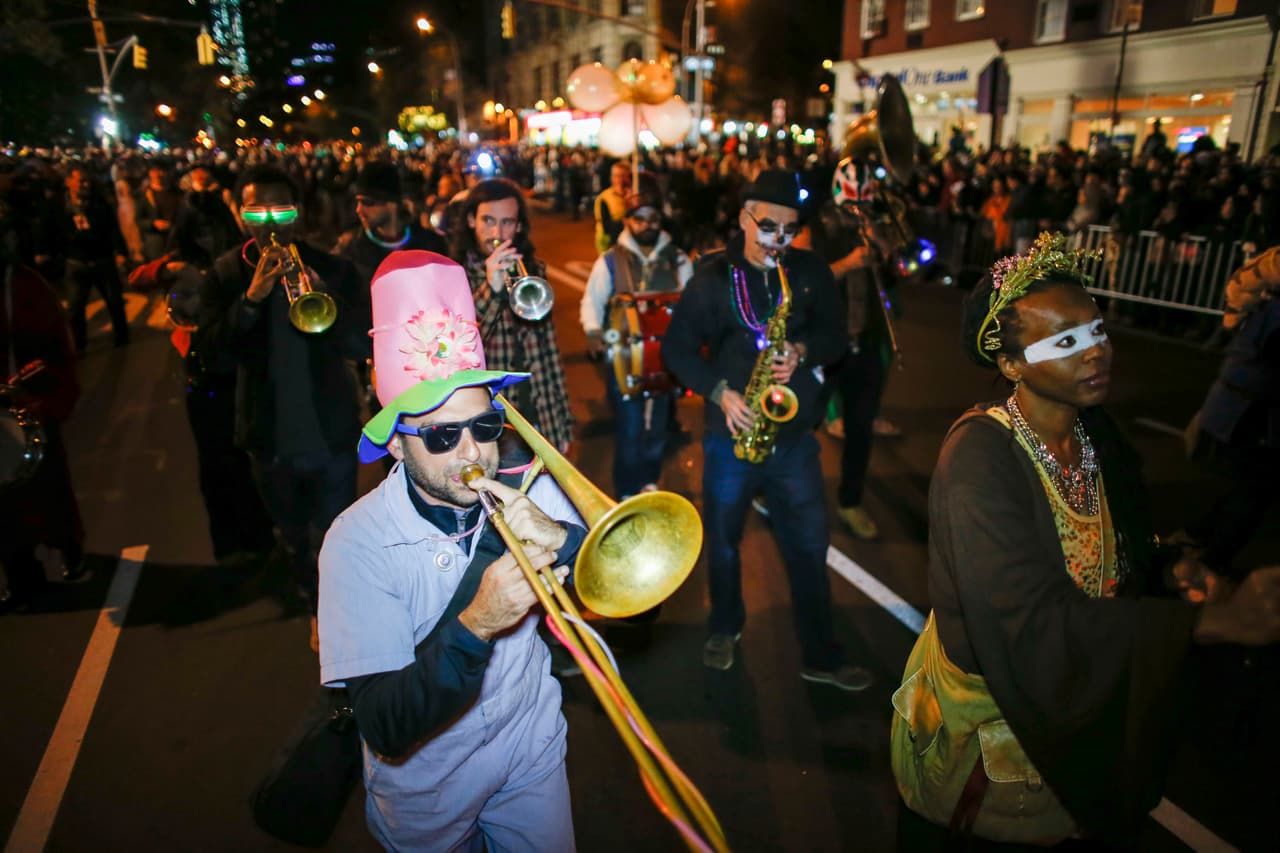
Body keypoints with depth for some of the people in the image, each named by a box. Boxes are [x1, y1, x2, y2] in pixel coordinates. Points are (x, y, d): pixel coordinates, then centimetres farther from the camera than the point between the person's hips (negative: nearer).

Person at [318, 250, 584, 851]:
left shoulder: (528, 491, -16)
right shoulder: (358, 542, -25)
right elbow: (385, 730, -29)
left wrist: (561, 540, -34)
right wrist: (474, 624, -44)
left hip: (532, 750, 3)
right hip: (427, 787, -2)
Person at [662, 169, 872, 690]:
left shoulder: (811, 272, 1)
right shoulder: (714, 276, -4)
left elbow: (834, 336, 7)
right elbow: (677, 347, -3)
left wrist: (803, 351, -15)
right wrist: (719, 390, -16)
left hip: (793, 437, 1)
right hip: (730, 436, -1)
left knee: (809, 548, 7)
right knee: (723, 542, 15)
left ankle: (822, 657, 23)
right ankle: (725, 627, 40)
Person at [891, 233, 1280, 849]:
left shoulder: (1097, 434, -5)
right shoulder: (979, 457, -30)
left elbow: (1117, 563, 7)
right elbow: (1036, 626, -34)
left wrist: (1169, 578, -14)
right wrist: (1208, 620, -35)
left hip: (1082, 700, 7)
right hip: (984, 702, -6)